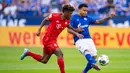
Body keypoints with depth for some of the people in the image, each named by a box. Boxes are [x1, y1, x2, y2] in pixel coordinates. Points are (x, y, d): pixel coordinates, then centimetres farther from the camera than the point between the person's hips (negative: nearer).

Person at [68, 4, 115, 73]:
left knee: (94, 57, -2)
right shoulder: (74, 18, 0)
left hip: (88, 39, 6)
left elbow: (98, 22, 20)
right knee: (86, 50, -34)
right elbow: (69, 30, -4)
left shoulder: (87, 18, 15)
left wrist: (108, 17, 9)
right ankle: (93, 64, -60)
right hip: (79, 40, -6)